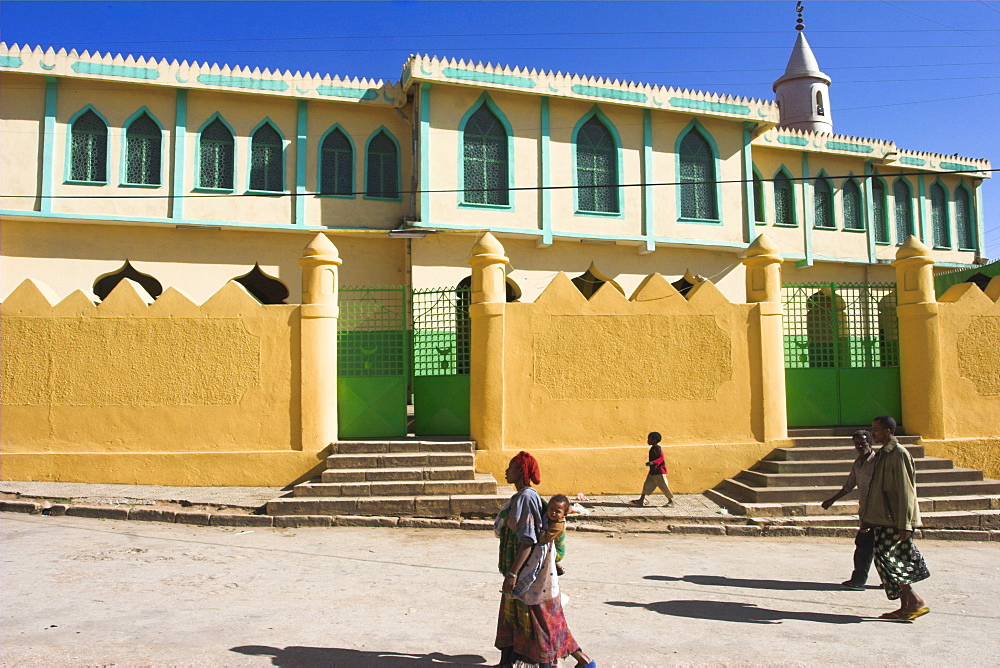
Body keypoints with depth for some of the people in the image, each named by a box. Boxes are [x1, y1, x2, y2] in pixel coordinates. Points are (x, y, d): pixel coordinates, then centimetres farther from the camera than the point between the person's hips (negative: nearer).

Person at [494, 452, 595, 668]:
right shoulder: (520, 497, 9)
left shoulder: (526, 498, -20)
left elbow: (528, 541, -24)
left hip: (531, 570, -10)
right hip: (523, 571, 10)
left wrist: (513, 573, -24)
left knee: (542, 619, 0)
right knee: (511, 613, 14)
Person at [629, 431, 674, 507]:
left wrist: (652, 462, -36)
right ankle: (641, 501, 6)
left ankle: (671, 501, 14)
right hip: (652, 471, 10)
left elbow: (661, 458, -25)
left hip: (659, 472, -10)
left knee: (664, 486, 0)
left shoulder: (657, 448, -17)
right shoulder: (652, 448, 12)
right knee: (647, 485, 5)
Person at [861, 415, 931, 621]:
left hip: (896, 520, -9)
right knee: (896, 563, 10)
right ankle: (905, 606, 15)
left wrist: (904, 524, -20)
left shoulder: (898, 454, -14)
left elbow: (905, 491, -18)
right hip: (884, 519, 9)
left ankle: (916, 601, -3)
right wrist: (869, 518, 21)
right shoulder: (882, 454, 15)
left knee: (885, 559, -10)